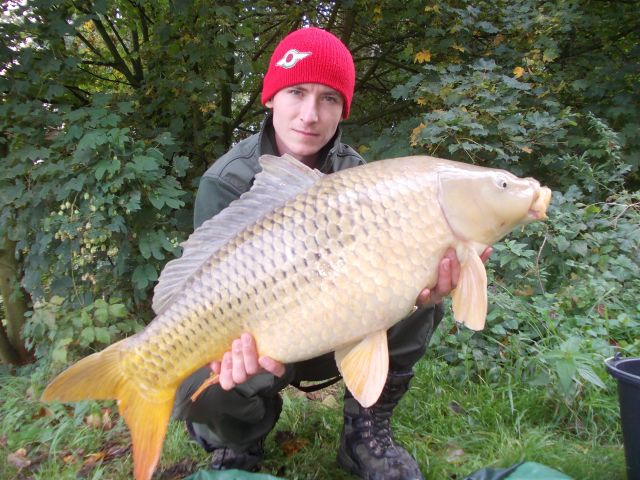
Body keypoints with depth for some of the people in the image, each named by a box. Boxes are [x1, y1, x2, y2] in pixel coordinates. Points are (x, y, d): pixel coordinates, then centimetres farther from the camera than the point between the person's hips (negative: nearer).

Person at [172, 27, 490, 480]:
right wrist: (235, 340, -48)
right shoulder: (228, 182, -18)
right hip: (257, 334, -2)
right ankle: (241, 441, 8)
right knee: (200, 391, -30)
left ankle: (367, 429, 0)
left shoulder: (354, 173, -9)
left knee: (417, 305, -21)